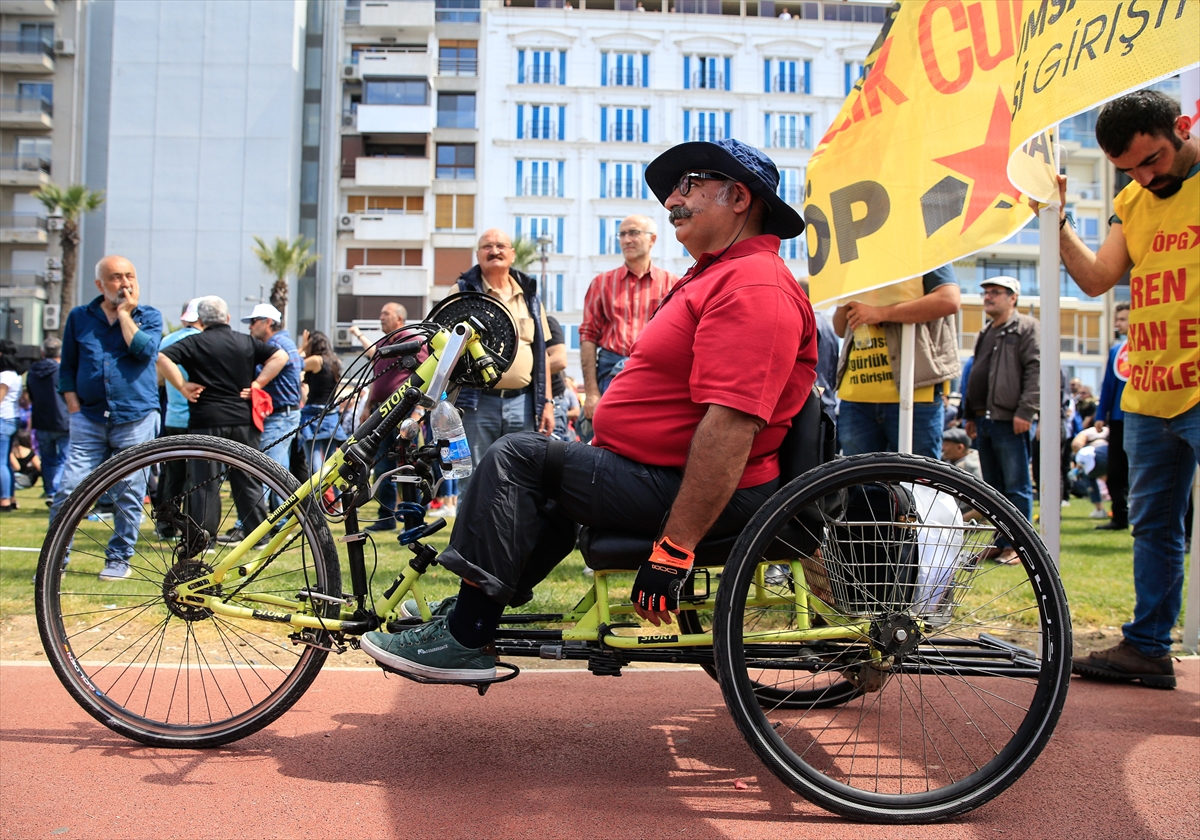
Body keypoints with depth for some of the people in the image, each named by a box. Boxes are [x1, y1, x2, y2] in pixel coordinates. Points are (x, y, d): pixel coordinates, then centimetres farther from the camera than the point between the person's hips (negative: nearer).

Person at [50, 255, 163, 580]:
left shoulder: (149, 316, 7)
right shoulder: (79, 317, 11)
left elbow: (144, 350, -14)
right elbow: (67, 368, 14)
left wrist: (124, 312, -5)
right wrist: (74, 408, 3)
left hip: (136, 419, -1)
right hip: (89, 419, 1)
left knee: (130, 495, 3)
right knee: (68, 491, -5)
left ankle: (119, 558, 16)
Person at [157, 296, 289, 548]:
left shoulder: (194, 343, -1)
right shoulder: (247, 342, 9)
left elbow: (162, 358, -13)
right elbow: (280, 356, 4)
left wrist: (182, 386, -7)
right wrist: (256, 384, 0)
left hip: (206, 420, -3)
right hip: (243, 419, 3)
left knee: (205, 480, 3)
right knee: (248, 478, 10)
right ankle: (257, 533, 14)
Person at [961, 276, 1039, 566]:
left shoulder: (1027, 328, -3)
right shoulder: (985, 333, 22)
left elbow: (1036, 370, -13)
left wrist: (1025, 411, -19)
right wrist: (970, 415, 20)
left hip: (1010, 422, -8)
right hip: (984, 421, 9)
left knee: (1017, 487, -3)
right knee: (993, 486, 13)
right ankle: (1001, 541, 21)